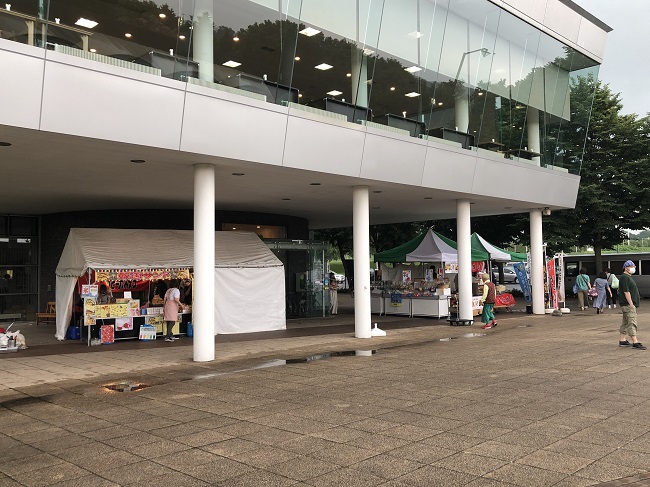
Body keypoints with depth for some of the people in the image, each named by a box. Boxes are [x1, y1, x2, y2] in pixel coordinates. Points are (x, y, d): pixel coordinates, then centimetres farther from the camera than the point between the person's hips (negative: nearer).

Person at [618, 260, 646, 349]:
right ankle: (635, 342, -15)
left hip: (629, 304, 11)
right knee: (632, 323, -13)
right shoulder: (624, 278, -14)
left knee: (625, 323, 13)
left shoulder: (628, 277, 19)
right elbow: (626, 292, -20)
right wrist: (631, 304, -22)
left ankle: (622, 341, 17)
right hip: (628, 305, -11)